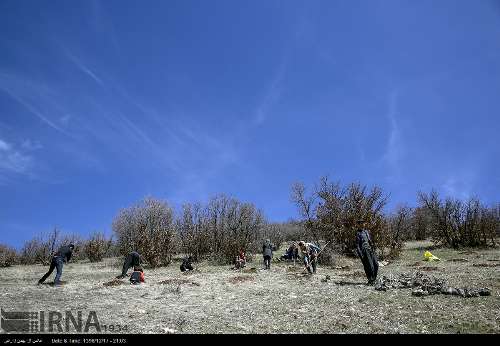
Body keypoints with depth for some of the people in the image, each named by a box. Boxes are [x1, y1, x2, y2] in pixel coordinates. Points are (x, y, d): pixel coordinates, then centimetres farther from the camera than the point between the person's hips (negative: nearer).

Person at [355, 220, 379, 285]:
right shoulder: (358, 233, -6)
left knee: (376, 265, 2)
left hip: (370, 250, 7)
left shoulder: (366, 231, 16)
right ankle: (370, 280, 6)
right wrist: (360, 254, -15)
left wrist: (372, 249, 17)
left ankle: (373, 279, 17)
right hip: (364, 251, -7)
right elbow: (357, 245, -9)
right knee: (370, 266, -9)